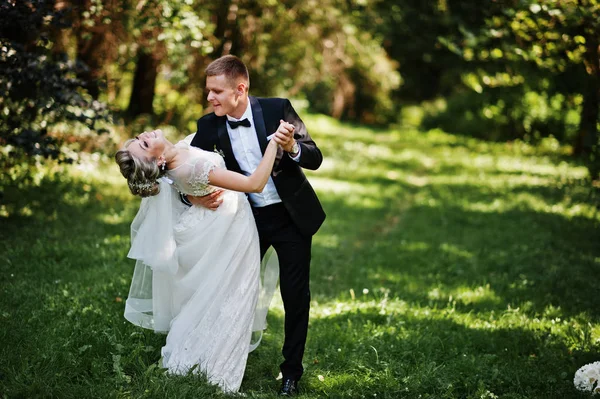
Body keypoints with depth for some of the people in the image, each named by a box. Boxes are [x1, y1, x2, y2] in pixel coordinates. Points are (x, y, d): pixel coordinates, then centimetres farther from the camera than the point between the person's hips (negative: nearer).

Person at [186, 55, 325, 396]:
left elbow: (315, 159, -13)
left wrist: (292, 148, -35)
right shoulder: (210, 126, -8)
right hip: (248, 218, 3)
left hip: (292, 215, -2)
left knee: (295, 295, 2)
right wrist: (193, 197, -25)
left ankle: (292, 371, 18)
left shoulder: (278, 109, -15)